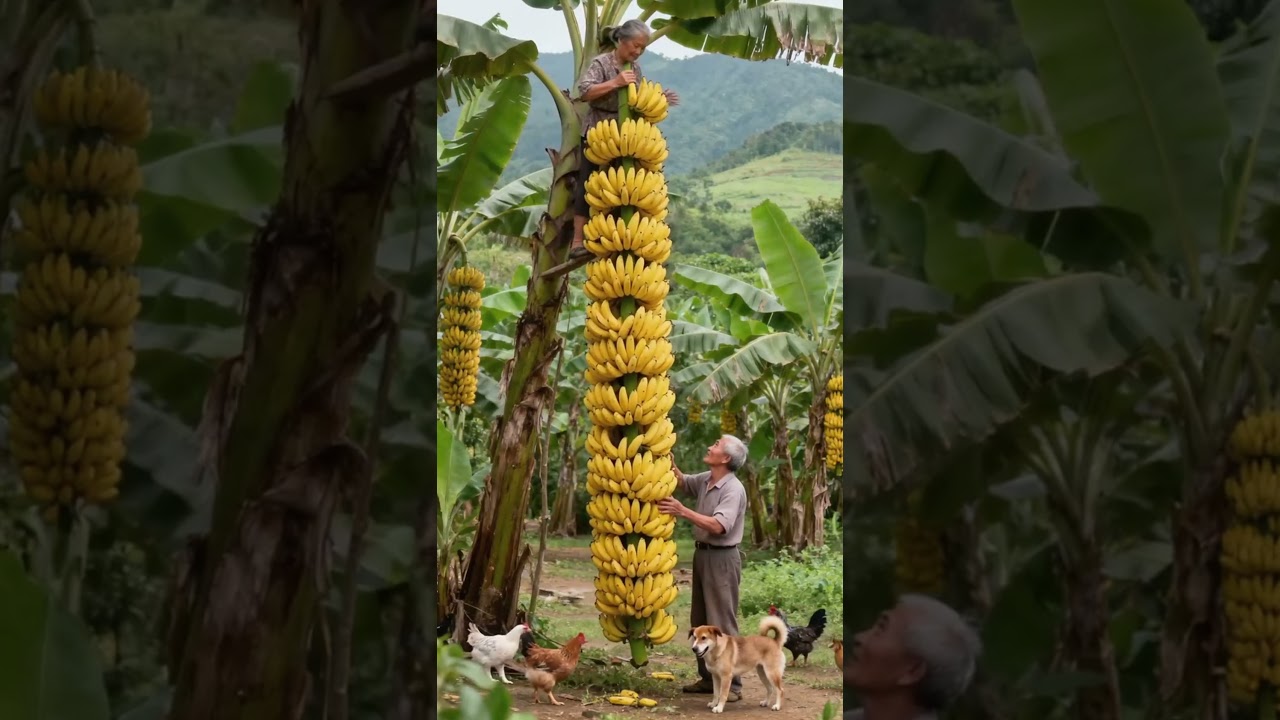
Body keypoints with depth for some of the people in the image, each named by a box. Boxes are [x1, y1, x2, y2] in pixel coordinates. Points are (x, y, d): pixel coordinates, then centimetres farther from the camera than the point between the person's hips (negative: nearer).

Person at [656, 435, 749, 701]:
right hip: (702, 553, 9)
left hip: (722, 558, -9)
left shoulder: (733, 489, -18)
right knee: (700, 623, 14)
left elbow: (718, 525, -28)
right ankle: (708, 678, 22)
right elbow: (680, 482, 24)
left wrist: (682, 511, -30)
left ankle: (732, 684, -3)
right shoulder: (705, 479, 6)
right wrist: (668, 460, 6)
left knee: (722, 624, -7)